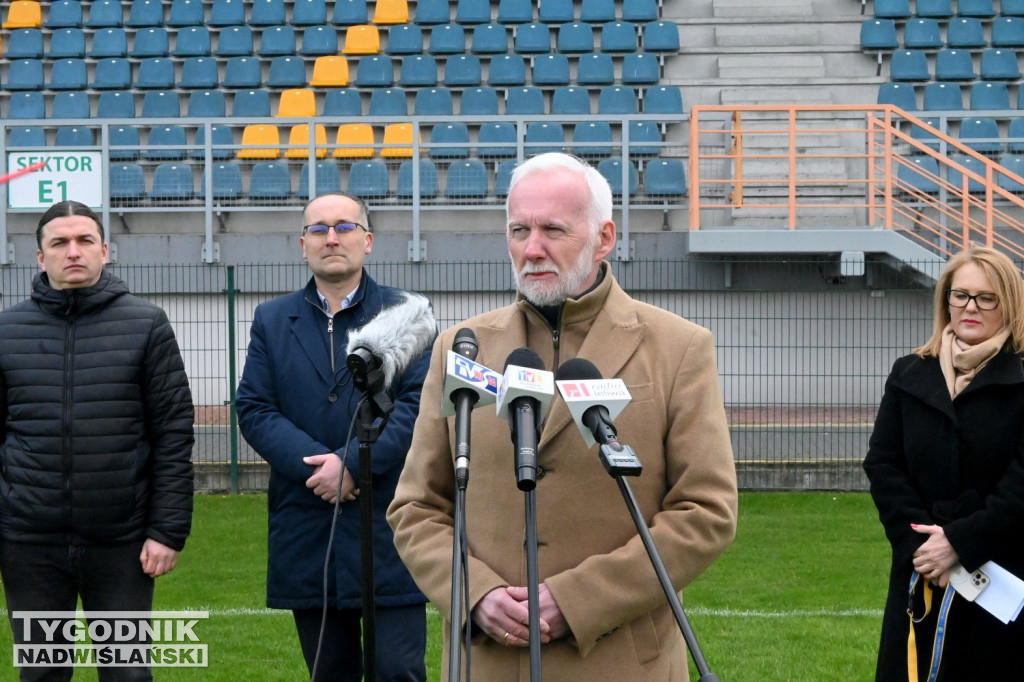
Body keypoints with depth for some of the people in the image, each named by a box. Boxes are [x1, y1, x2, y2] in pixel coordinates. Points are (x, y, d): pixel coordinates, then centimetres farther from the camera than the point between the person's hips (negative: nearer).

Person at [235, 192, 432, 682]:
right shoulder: (272, 321, 12)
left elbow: (420, 403, -7)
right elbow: (253, 410, 2)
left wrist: (352, 462, -17)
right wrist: (316, 464, -13)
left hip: (390, 530, -3)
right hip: (307, 532, 3)